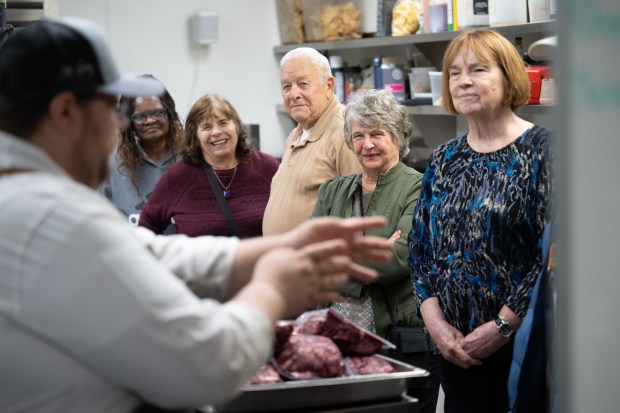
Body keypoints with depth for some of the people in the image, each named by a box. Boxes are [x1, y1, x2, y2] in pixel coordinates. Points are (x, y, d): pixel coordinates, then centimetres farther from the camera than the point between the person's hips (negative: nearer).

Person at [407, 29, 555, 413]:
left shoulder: (540, 150, -7)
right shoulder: (443, 160, 11)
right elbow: (420, 248, 11)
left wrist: (503, 326, -16)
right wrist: (436, 323, -3)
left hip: (520, 343, -5)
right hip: (456, 346, 5)